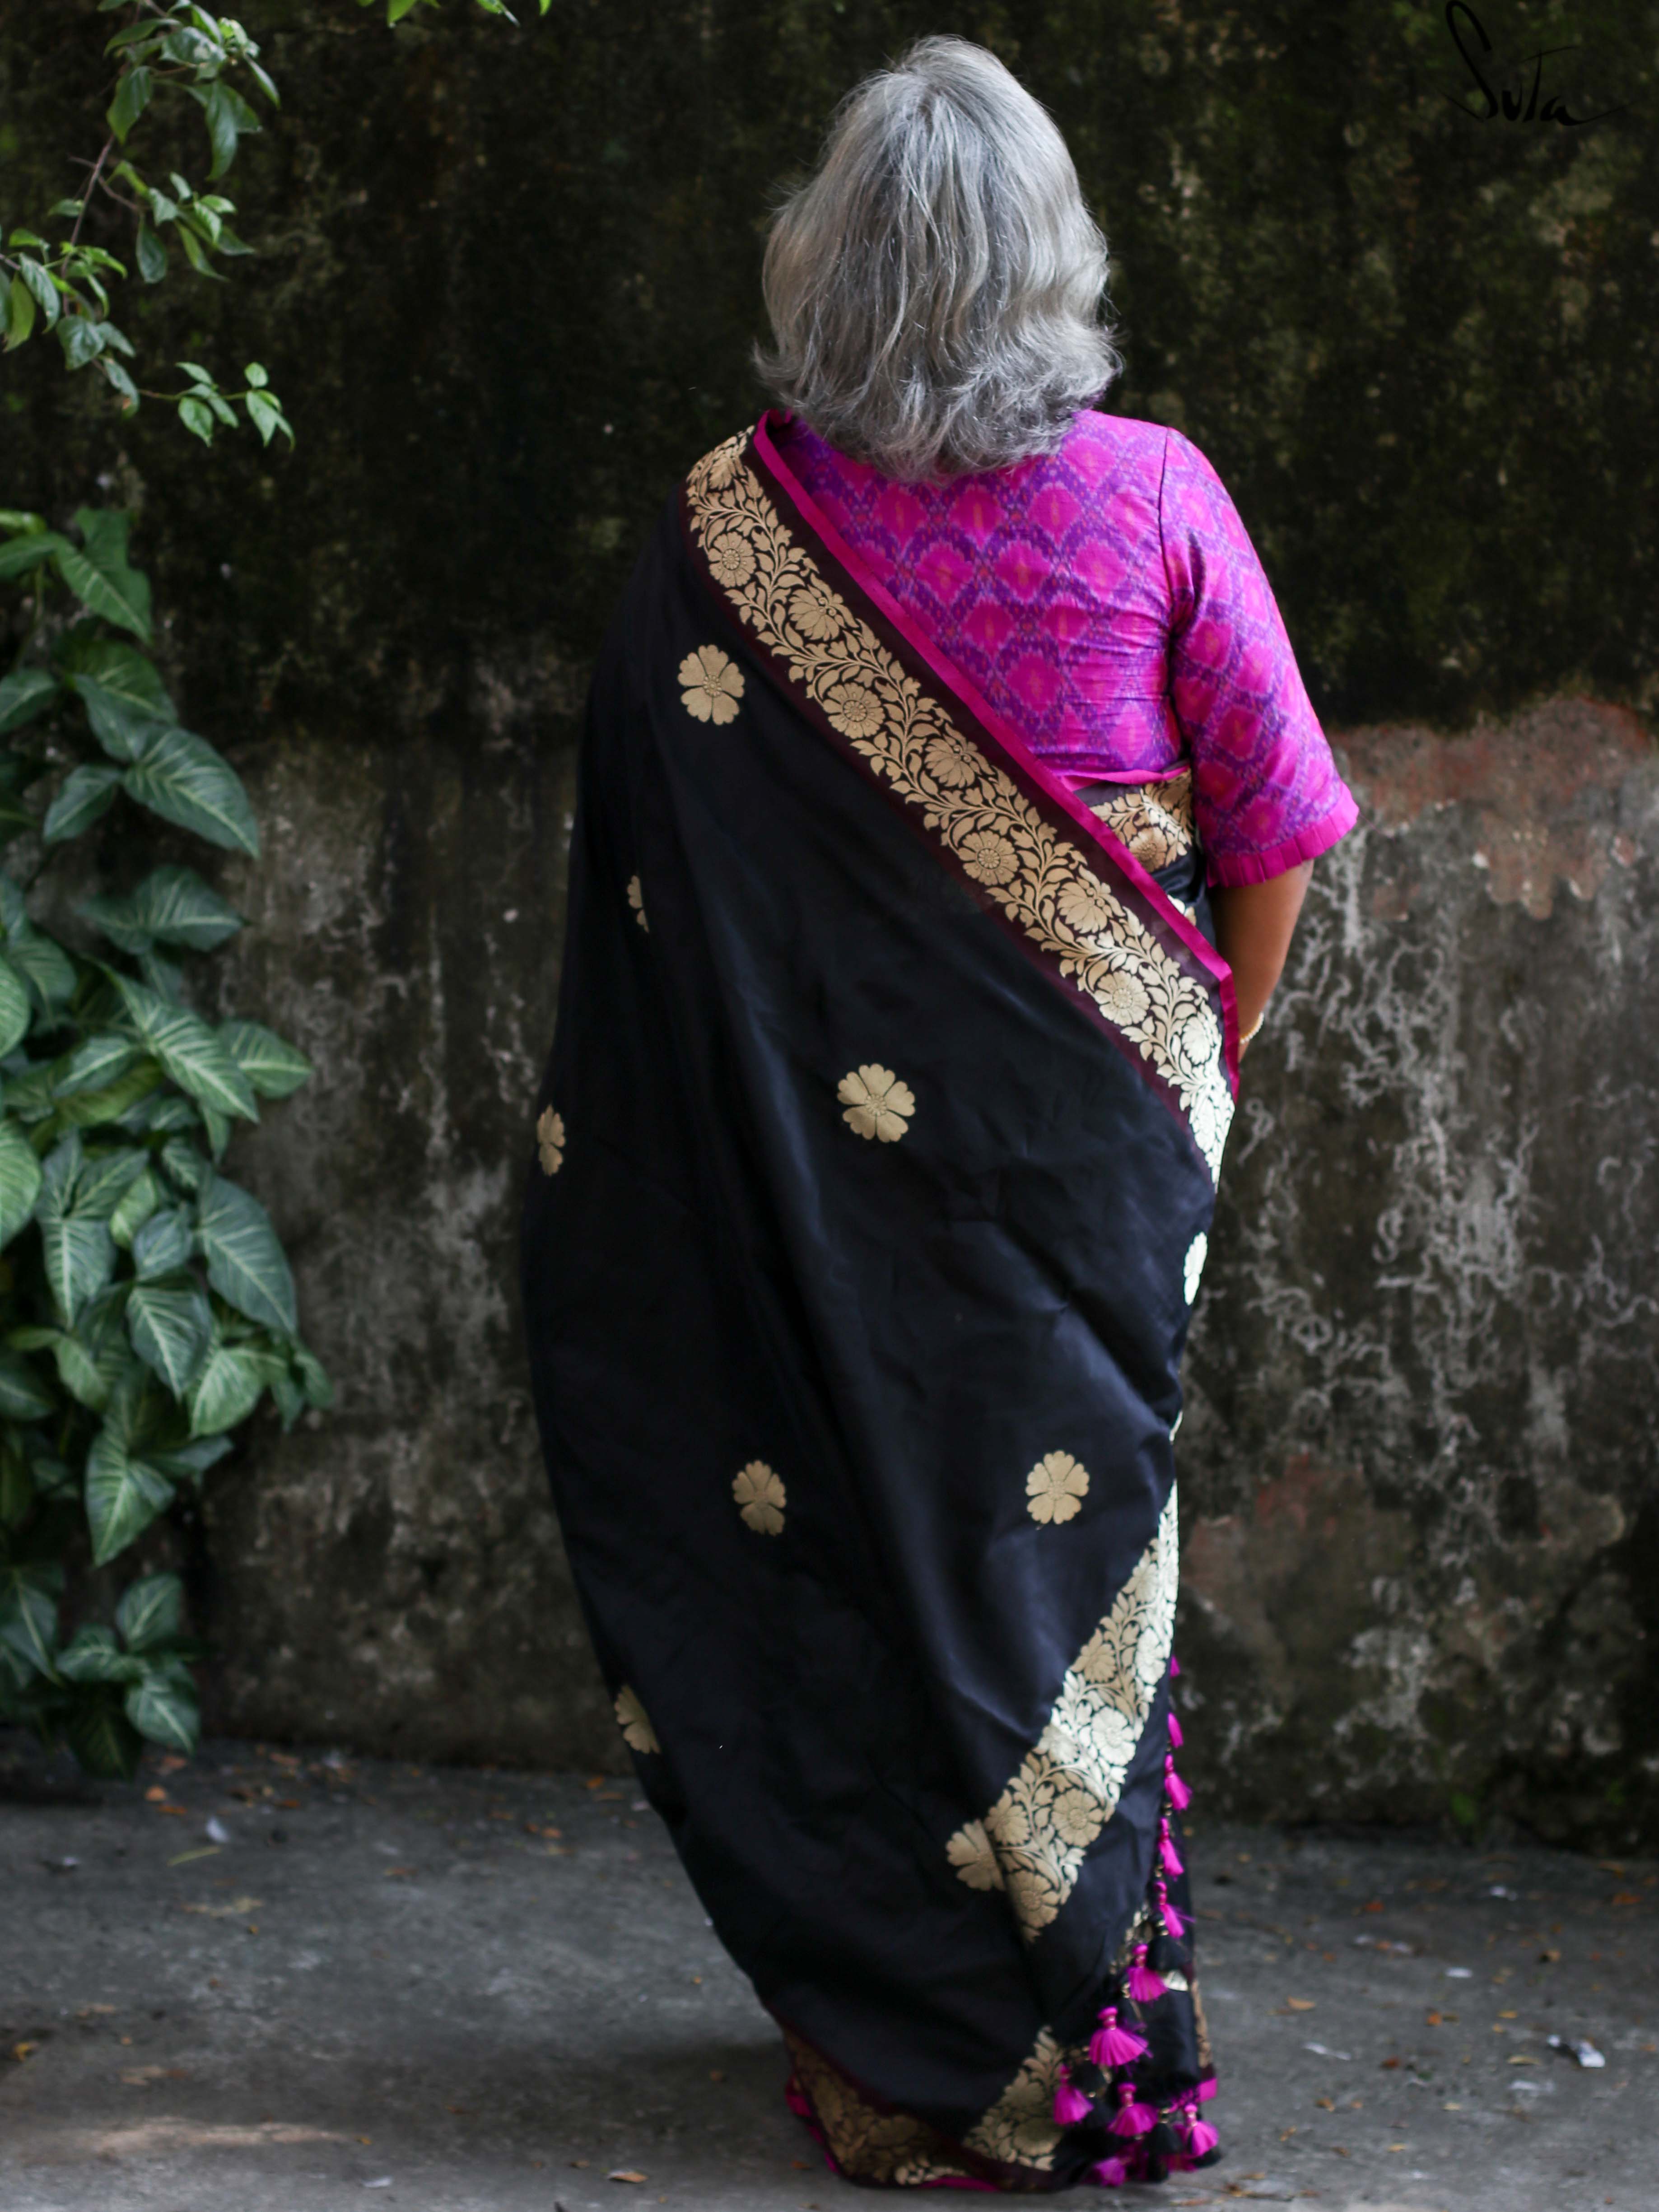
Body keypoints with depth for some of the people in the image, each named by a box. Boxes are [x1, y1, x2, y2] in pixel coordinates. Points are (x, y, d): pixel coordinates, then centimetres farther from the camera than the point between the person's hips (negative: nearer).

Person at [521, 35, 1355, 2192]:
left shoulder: (726, 533, -6)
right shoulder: (1153, 496, -7)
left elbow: (644, 865, -2)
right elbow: (1278, 821, -1)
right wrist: (1211, 1050, 12)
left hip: (824, 1143, 0)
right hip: (1093, 1125, 0)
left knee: (842, 1544, 10)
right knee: (1057, 1538, 11)